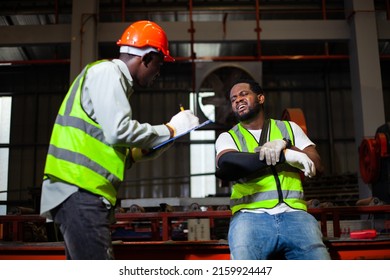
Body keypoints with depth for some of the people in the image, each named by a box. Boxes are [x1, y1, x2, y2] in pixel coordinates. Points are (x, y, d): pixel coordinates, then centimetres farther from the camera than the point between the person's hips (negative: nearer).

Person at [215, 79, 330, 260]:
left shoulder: (289, 128, 22)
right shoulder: (227, 137, 14)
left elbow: (317, 167, 11)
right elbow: (226, 162, -12)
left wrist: (285, 145, -7)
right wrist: (285, 155, -13)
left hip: (293, 214, 2)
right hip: (250, 216, -1)